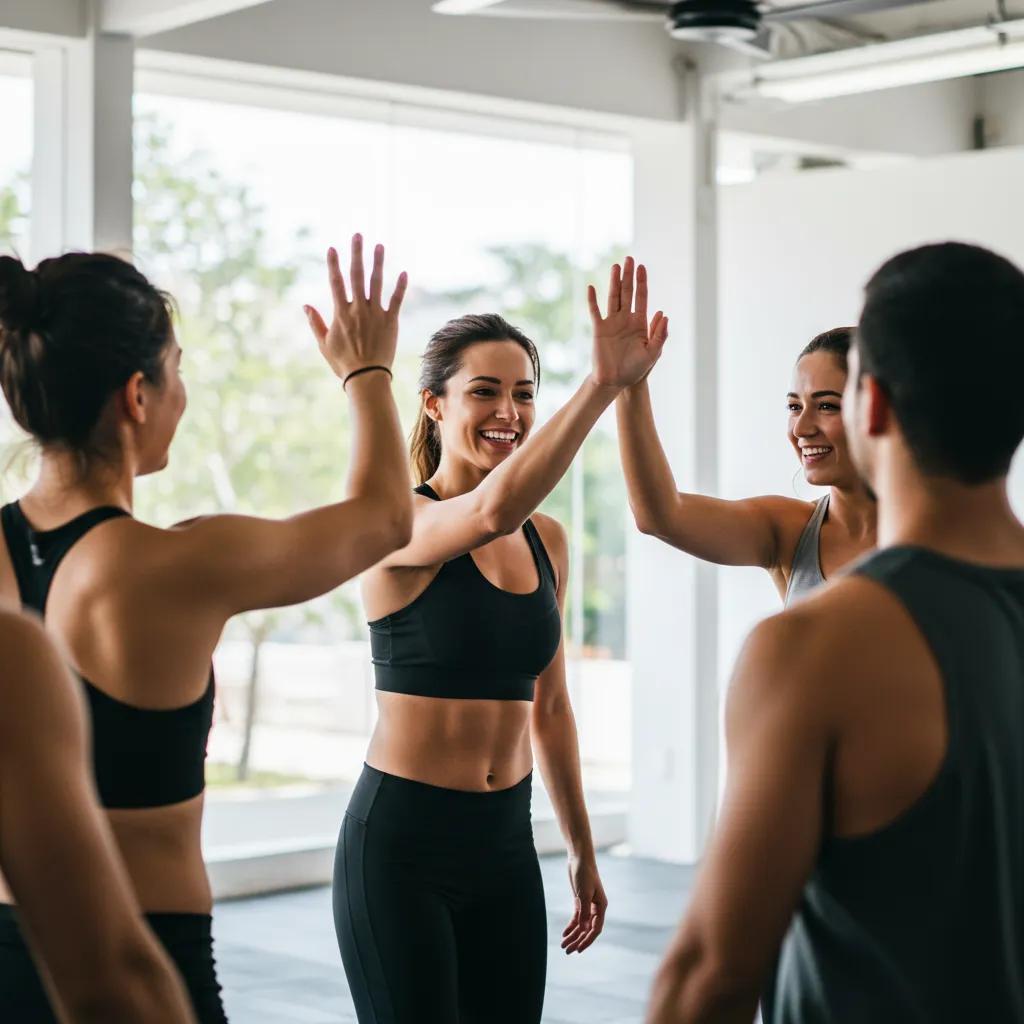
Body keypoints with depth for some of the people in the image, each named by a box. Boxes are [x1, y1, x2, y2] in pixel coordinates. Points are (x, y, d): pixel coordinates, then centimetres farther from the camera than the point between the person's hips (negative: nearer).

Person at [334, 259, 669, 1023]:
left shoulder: (548, 540, 8)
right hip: (402, 843, -6)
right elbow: (490, 512, -35)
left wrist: (583, 849, 18)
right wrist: (602, 384, -43)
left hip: (506, 842, 6)